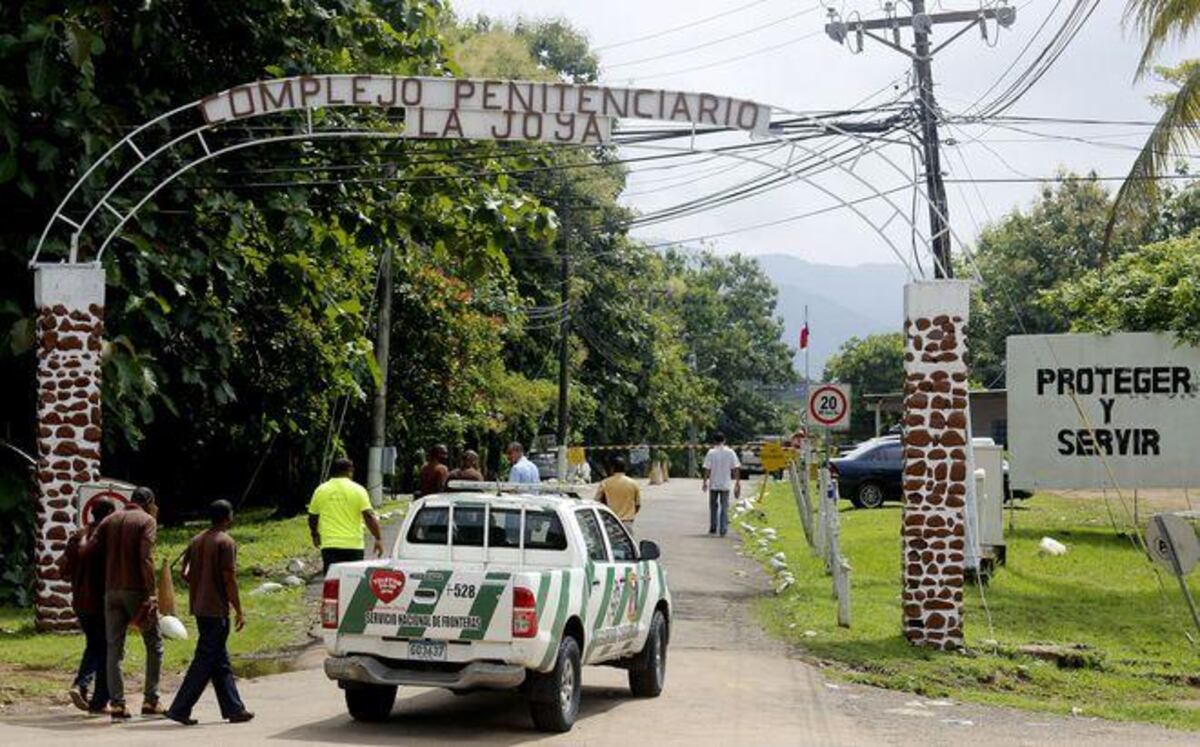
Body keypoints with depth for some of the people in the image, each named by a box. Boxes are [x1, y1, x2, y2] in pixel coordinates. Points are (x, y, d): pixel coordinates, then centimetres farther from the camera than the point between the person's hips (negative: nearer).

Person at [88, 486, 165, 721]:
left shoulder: (110, 520, 14)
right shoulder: (147, 521, -2)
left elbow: (89, 553, 4)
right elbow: (146, 558, -14)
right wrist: (150, 593, -15)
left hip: (112, 591, 5)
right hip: (136, 590, -4)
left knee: (114, 647, 4)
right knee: (154, 644, 8)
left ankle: (116, 704, -1)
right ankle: (150, 701, 5)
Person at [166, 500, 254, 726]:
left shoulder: (196, 541, 12)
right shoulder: (226, 542, -11)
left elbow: (185, 574, 11)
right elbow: (229, 579, -15)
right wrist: (238, 611, -10)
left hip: (199, 607, 8)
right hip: (217, 609, -8)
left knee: (220, 661, 12)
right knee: (205, 661, -5)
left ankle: (234, 709, 15)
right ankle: (179, 709, -7)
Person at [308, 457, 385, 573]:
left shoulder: (320, 490, 7)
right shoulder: (358, 490, -2)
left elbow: (312, 518, 13)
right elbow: (369, 517, -9)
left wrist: (315, 536, 29)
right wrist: (378, 539, -3)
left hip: (329, 545, 2)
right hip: (353, 545, -1)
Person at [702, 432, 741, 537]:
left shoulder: (711, 452, -7)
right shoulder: (730, 452, -2)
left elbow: (707, 469, -9)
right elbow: (736, 468, -3)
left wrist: (705, 482, -2)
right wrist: (737, 482, 3)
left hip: (713, 484, -1)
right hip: (725, 485, 1)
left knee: (713, 506, 14)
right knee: (724, 507, 5)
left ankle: (713, 528, 19)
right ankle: (723, 529, -4)